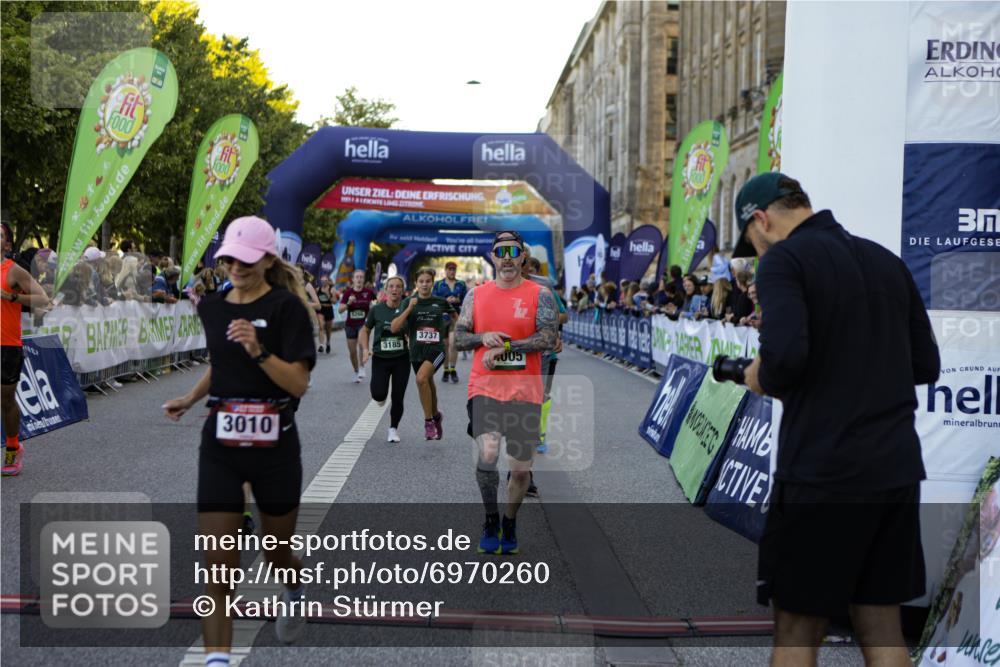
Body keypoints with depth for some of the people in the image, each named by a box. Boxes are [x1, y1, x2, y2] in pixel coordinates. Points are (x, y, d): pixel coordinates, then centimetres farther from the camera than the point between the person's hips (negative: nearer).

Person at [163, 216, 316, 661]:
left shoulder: (287, 307, -10)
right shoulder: (212, 307, 6)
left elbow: (299, 383, -17)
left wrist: (258, 351, -30)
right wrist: (190, 399, 15)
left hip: (274, 446, -3)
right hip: (220, 446, 3)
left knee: (276, 552, 16)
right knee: (218, 564, -6)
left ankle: (295, 591, 51)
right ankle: (217, 657, -2)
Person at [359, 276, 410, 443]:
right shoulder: (377, 309, -2)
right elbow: (365, 330, 9)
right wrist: (365, 349, -5)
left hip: (401, 359, 0)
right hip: (380, 358, 0)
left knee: (398, 398, 2)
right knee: (379, 395, -14)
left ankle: (393, 429, 24)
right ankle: (381, 396, 25)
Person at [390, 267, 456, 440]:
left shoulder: (441, 302, 1)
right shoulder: (409, 302, 1)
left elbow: (456, 317, 22)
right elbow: (394, 328, -10)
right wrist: (409, 308, -17)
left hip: (436, 349, -3)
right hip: (417, 351, 3)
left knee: (421, 378, -28)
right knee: (428, 387, 14)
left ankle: (428, 421, -16)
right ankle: (435, 416, 42)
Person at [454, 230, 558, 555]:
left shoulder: (540, 295, 1)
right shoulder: (476, 295, 10)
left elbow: (549, 338, -10)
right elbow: (459, 337, 9)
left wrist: (504, 346, -16)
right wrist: (483, 337, -11)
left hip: (525, 392, 0)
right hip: (485, 388, 0)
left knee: (521, 468, 5)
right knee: (487, 455, -21)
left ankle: (509, 523, 30)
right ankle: (490, 520, 1)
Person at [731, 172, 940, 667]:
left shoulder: (783, 260, -8)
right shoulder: (887, 261, 13)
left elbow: (784, 354, -23)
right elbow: (926, 365, 15)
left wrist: (760, 379, -3)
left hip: (822, 474, -6)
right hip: (897, 470, 7)